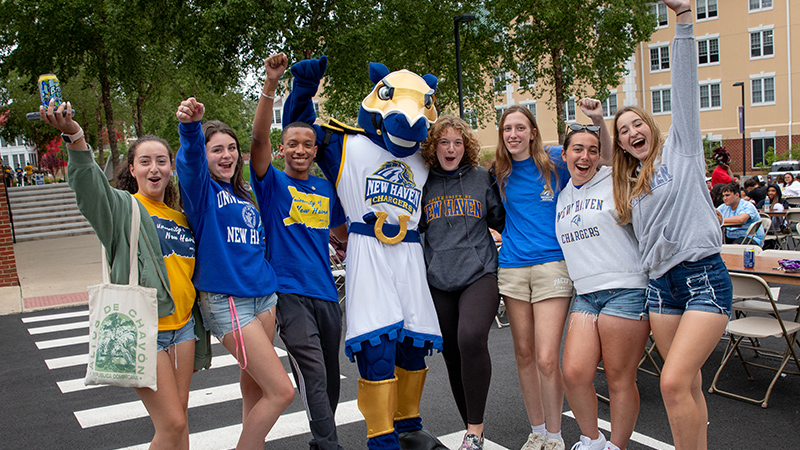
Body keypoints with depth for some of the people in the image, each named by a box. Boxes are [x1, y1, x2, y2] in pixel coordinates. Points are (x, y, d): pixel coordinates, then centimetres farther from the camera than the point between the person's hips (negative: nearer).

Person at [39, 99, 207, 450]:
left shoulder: (181, 219, 12)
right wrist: (75, 136, -47)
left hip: (182, 326, 6)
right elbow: (89, 183, -28)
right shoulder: (123, 206, -6)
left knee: (178, 416, 13)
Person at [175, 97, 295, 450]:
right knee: (281, 391, -8)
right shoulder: (202, 189, -6)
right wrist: (190, 125, -48)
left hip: (263, 296, 7)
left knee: (254, 386, 14)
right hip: (226, 301, -7)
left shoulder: (242, 195, 15)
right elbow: (190, 160, -29)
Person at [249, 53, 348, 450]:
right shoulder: (272, 183, 0)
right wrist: (271, 84, -25)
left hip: (326, 291, 5)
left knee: (329, 377, 14)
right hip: (288, 290, -5)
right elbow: (259, 137, -16)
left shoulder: (326, 190, 13)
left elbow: (343, 233, 27)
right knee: (313, 373, -15)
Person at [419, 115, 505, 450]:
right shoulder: (423, 183, 9)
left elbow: (502, 219, 14)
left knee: (471, 338, -26)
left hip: (479, 274, -2)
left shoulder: (482, 178, 7)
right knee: (451, 354, 6)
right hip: (439, 280, 3)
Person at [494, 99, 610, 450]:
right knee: (524, 355, 10)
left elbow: (605, 162, 9)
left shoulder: (556, 161, 0)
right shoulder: (499, 174, 8)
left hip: (552, 264, -3)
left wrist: (599, 121, -5)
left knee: (547, 359, -10)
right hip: (512, 267, 4)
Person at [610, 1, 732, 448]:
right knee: (689, 385, 8)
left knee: (674, 382, -16)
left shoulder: (681, 149, 5)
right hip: (661, 285, 6)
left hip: (705, 277, -6)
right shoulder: (629, 184, 19)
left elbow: (685, 87, -4)